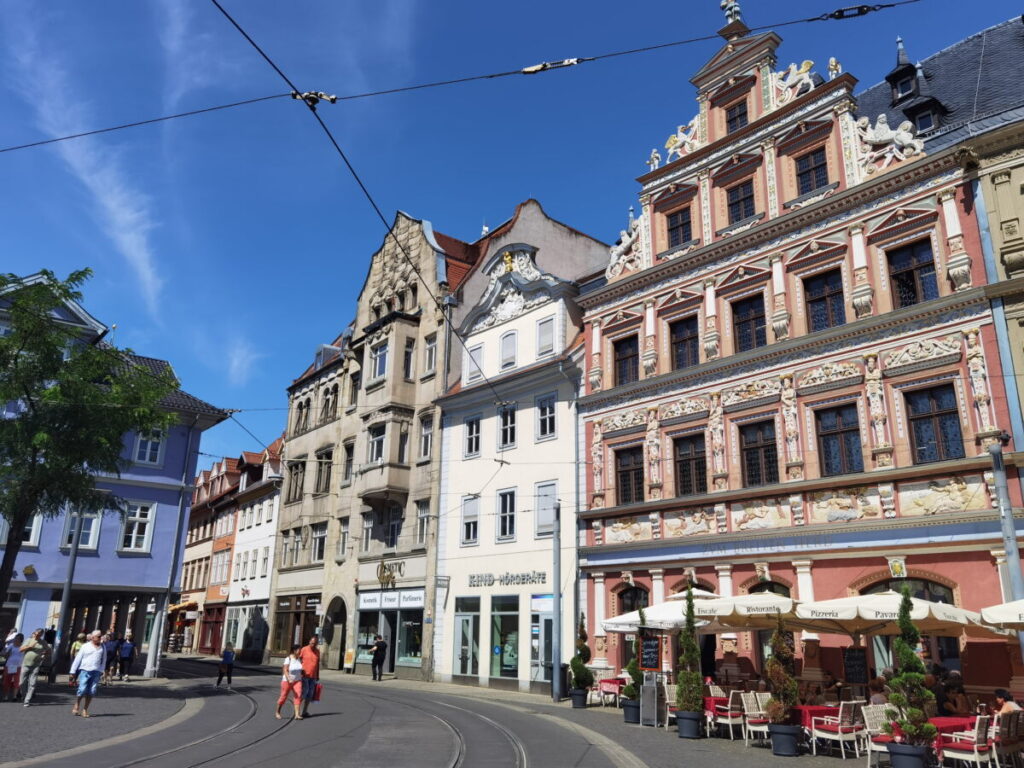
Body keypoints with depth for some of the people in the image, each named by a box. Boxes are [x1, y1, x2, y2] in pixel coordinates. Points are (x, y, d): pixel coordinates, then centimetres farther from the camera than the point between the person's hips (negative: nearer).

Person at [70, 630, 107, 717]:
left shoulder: (103, 647, 11)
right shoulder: (85, 647, 5)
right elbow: (77, 659, 6)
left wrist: (101, 671, 7)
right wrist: (73, 672, 3)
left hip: (96, 672, 2)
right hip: (85, 670, -2)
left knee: (92, 691, -2)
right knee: (82, 689, -10)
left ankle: (85, 710, 10)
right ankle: (76, 706, 15)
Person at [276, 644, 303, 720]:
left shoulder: (300, 659, 2)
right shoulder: (288, 659, -15)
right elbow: (285, 671, -22)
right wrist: (289, 679, -33)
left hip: (297, 681, 4)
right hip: (287, 681, -4)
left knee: (298, 696, -13)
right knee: (283, 696, 8)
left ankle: (297, 714, -16)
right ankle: (277, 712, 30)